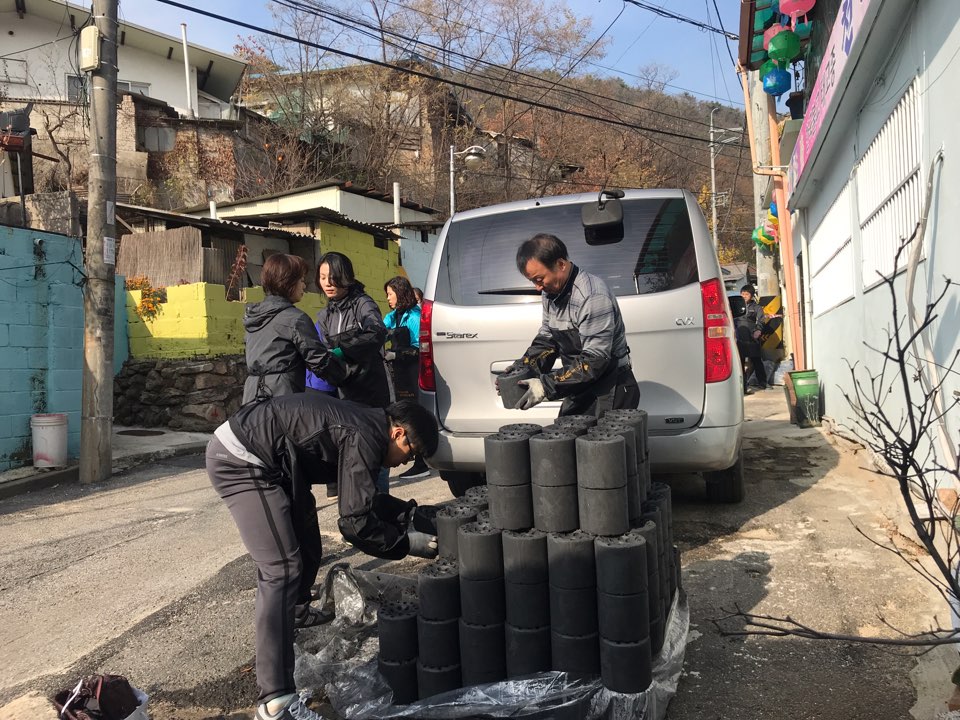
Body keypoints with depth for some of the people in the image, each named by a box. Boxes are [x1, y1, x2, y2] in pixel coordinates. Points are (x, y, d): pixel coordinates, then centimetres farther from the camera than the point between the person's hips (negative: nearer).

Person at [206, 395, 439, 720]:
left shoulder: (363, 426, 11)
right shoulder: (363, 438, -18)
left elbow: (363, 499, 21)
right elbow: (355, 522, -19)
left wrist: (414, 512, 15)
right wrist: (406, 543, -6)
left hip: (249, 452, 11)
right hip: (240, 460, -11)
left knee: (306, 539, 25)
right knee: (282, 570, -14)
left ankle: (296, 611, 50)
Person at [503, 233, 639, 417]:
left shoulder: (593, 297, -23)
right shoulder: (551, 292, 5)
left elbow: (595, 360, -25)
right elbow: (546, 338, 14)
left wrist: (547, 386, -26)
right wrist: (522, 367, -3)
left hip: (610, 391, -8)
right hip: (579, 391, 9)